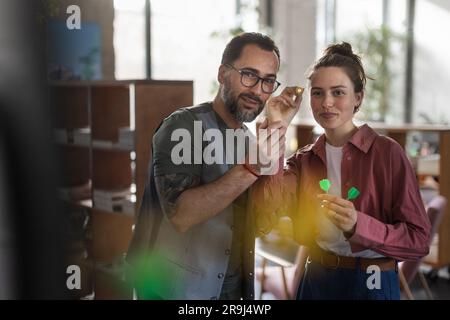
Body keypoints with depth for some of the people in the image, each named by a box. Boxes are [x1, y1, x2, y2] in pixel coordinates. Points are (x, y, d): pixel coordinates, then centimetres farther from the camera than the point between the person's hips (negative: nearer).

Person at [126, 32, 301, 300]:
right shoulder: (184, 126, -15)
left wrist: (279, 131, -11)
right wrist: (252, 167, -32)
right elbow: (181, 215, -27)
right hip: (179, 289, -6)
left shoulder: (251, 139, 6)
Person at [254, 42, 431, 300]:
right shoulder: (305, 159, 0)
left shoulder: (387, 152, -13)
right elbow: (265, 216, -18)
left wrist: (358, 225, -30)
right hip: (316, 281, 4)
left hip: (371, 284, -4)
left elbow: (419, 240, -13)